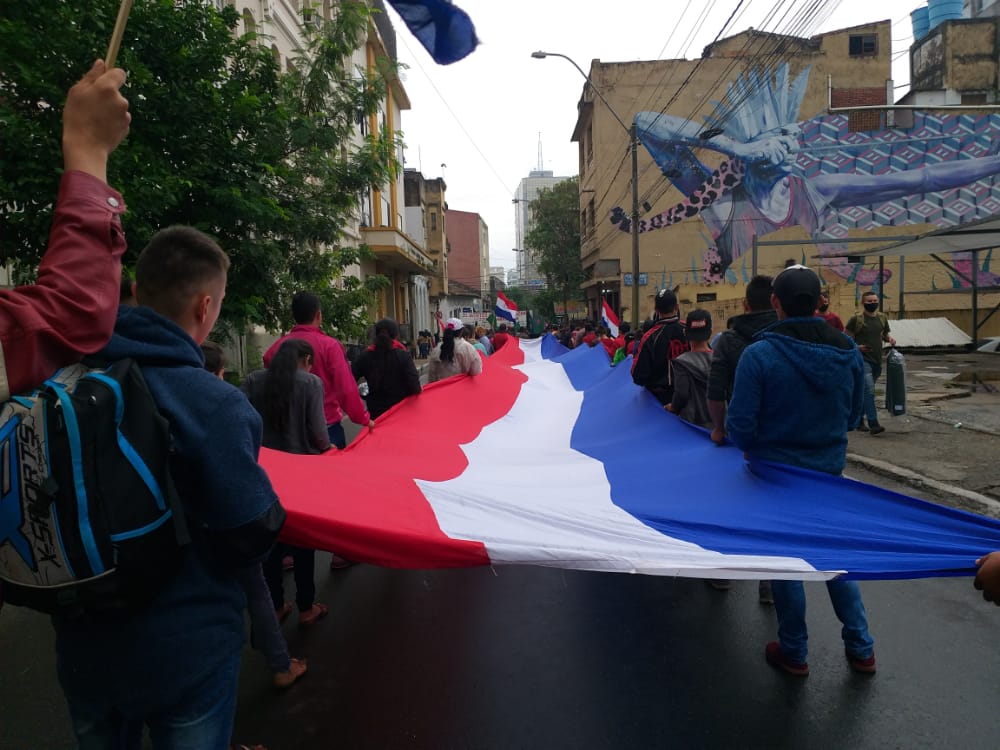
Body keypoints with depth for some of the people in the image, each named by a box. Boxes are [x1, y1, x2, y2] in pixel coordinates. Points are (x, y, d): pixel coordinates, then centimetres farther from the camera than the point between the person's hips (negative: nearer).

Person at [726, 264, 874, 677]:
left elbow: (739, 424, -19)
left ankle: (794, 652, 28)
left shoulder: (759, 354, -23)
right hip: (830, 469, 5)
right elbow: (853, 413, 5)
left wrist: (755, 449, 2)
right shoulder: (848, 352, -6)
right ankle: (861, 648, 32)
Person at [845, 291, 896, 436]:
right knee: (869, 391, -15)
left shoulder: (882, 317, 12)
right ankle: (873, 424, -18)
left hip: (877, 360, 6)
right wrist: (857, 347, -20)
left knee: (864, 392, 14)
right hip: (863, 360, -6)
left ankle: (858, 421, 25)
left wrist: (889, 339, 3)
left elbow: (885, 334, 24)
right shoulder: (856, 319, -7)